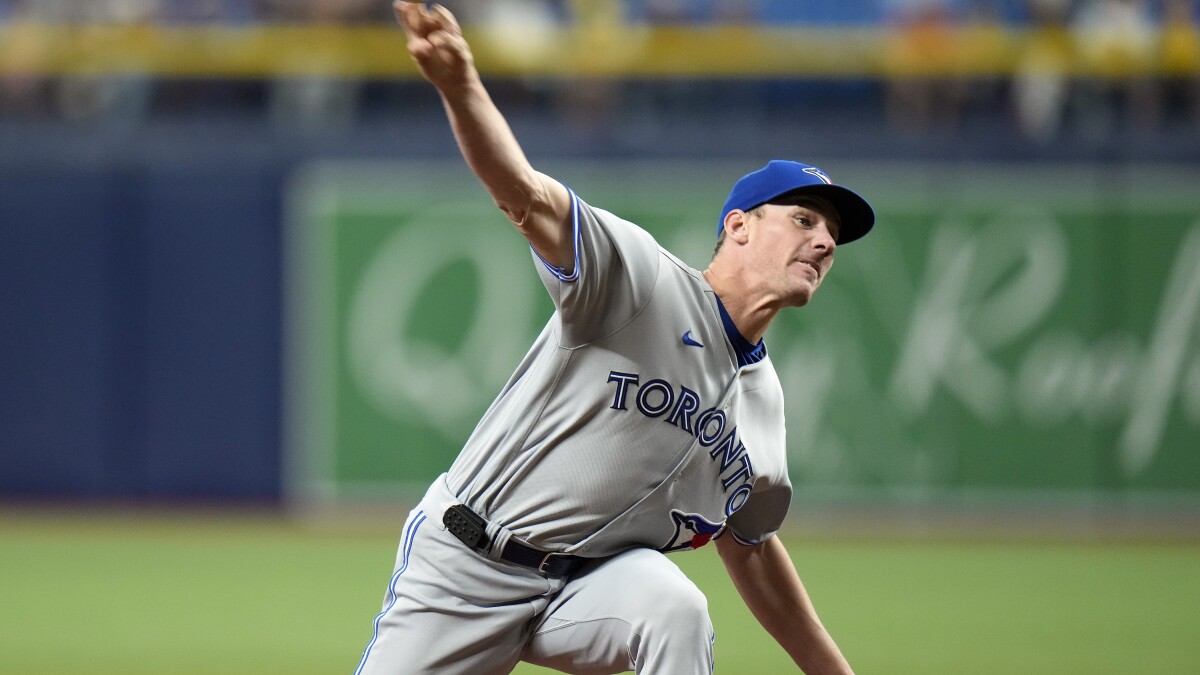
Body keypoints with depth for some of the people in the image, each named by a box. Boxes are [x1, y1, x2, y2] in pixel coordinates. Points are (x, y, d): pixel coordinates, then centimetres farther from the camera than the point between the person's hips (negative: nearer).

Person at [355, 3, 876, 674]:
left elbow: (748, 547, 23)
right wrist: (461, 87, -48)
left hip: (593, 586, 4)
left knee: (673, 606, -29)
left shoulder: (763, 398, 10)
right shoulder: (644, 277, -11)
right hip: (465, 567, -4)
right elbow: (525, 195, -28)